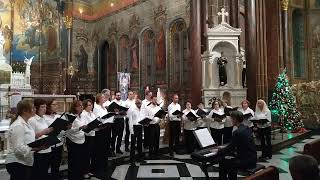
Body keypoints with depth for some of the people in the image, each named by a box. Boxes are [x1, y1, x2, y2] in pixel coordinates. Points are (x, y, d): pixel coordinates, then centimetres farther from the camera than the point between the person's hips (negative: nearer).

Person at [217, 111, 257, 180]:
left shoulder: (237, 132, -20)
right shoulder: (247, 129, 7)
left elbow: (229, 148, -15)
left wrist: (219, 151, 2)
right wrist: (223, 149, 21)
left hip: (247, 161, -9)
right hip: (252, 159, 9)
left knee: (222, 162, 1)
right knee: (231, 161, 26)